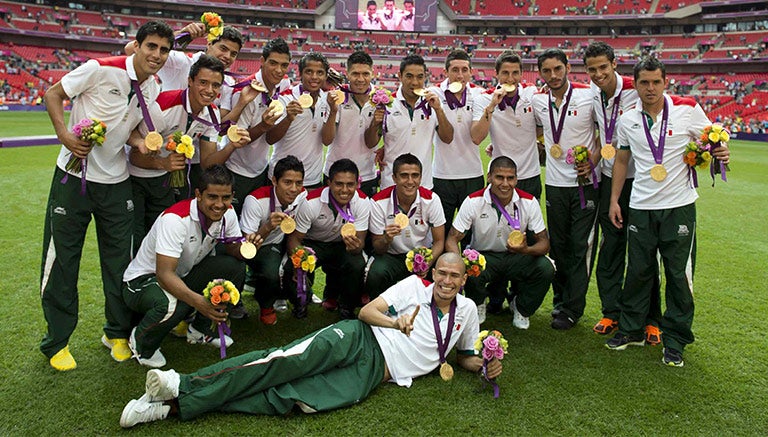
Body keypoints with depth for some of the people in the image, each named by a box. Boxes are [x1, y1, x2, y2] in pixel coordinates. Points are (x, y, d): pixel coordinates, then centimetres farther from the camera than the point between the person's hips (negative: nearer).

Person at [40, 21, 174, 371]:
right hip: (73, 175, -4)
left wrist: (143, 144, -6)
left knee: (119, 260, 8)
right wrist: (64, 134, -21)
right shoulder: (100, 69, -14)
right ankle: (56, 342, 19)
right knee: (61, 259, 4)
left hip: (115, 181, 5)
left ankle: (117, 332, 26)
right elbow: (53, 95, -6)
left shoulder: (154, 89, 2)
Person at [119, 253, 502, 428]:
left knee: (288, 399, -21)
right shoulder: (416, 285, 8)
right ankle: (185, 385, -30)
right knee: (286, 361, -28)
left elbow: (464, 355, 27)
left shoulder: (466, 310, 17)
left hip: (373, 372, 0)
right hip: (357, 339, 0)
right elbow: (366, 311, 3)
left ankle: (176, 407, -28)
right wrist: (395, 321, -15)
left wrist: (485, 366, 7)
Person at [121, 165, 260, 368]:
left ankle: (199, 329, 4)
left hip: (183, 276, 7)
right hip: (142, 280, -6)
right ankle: (141, 342, -3)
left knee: (235, 267, -14)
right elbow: (164, 274, -37)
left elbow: (235, 250, 1)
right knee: (172, 304, -39)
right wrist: (198, 301, -52)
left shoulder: (227, 213, -11)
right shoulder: (175, 219, -31)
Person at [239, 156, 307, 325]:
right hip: (257, 248, -5)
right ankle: (266, 306, 2)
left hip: (281, 243, 6)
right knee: (272, 273, -32)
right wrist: (268, 227, -44)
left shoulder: (302, 195, -15)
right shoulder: (256, 200, -29)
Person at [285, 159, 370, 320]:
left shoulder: (362, 202, -21)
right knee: (292, 269, -29)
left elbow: (360, 240, -17)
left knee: (358, 266, -31)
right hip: (312, 243, -1)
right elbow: (295, 238, -16)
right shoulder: (311, 203, -25)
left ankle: (346, 307, 1)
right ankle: (301, 304, 7)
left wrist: (355, 245, -44)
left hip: (342, 245, 1)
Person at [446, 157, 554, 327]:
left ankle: (521, 308, 6)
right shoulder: (473, 201, -16)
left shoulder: (529, 202, -12)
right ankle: (478, 305, 4)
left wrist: (526, 250, -35)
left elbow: (544, 242, -10)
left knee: (546, 268, -26)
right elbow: (452, 239, -15)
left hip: (517, 257, 2)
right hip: (483, 256, -1)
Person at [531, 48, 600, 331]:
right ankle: (560, 300, 25)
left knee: (581, 246, -1)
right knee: (558, 245, 10)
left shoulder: (589, 96, -7)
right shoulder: (538, 101, 4)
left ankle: (572, 309, 8)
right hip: (555, 183, 4)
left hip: (586, 182, -3)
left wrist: (593, 160, -13)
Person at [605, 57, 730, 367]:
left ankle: (674, 341, 18)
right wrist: (614, 200, 9)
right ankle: (631, 330, 25)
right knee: (637, 271, 9)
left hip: (679, 206, -2)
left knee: (679, 274, 4)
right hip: (641, 207, 2)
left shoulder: (687, 109, -4)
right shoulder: (628, 120, 5)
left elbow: (712, 142, 7)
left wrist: (721, 153, -17)